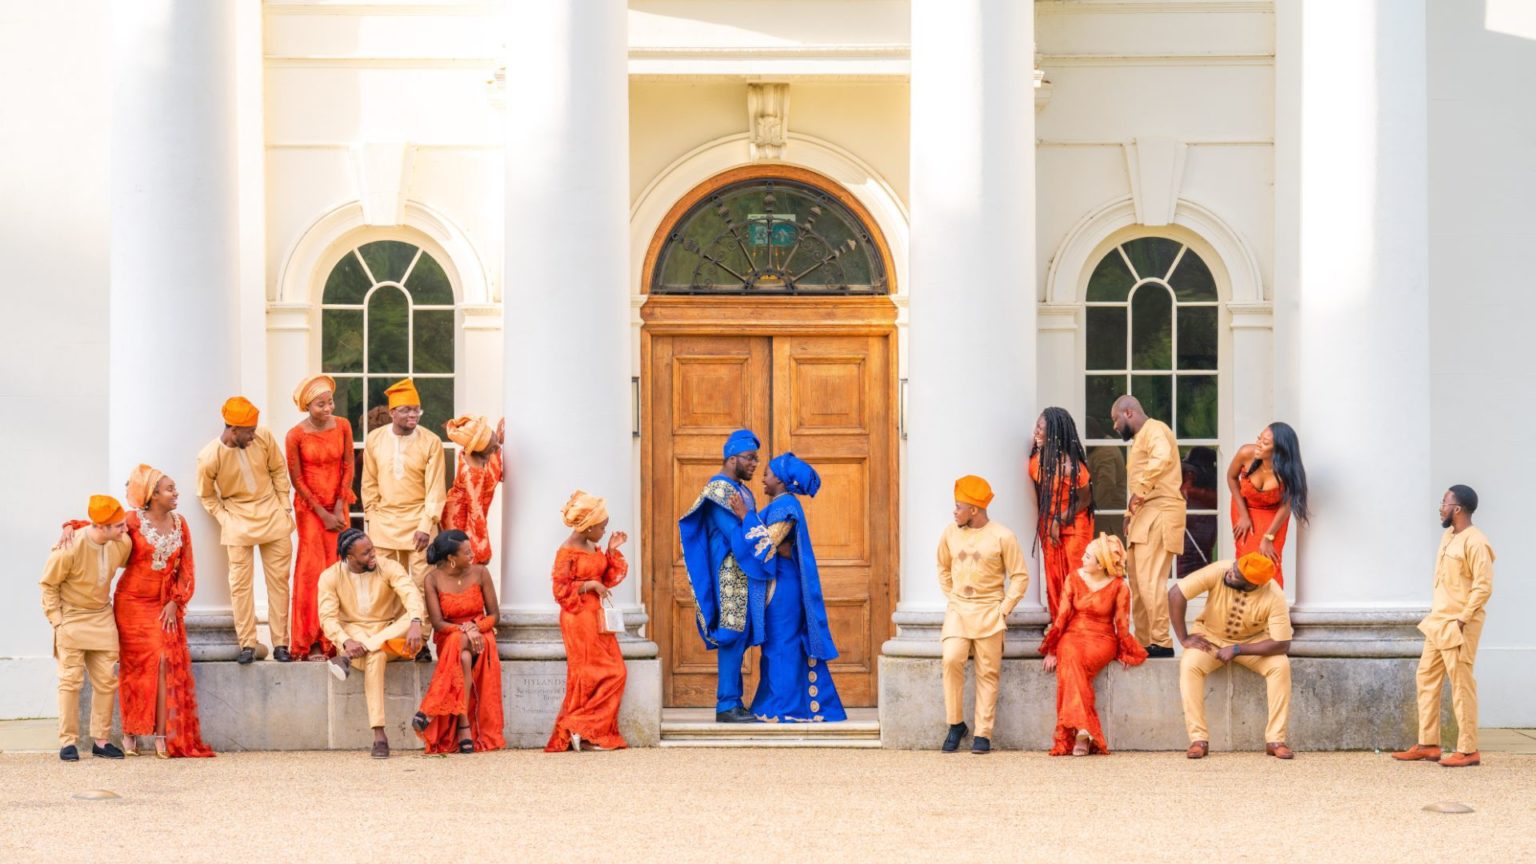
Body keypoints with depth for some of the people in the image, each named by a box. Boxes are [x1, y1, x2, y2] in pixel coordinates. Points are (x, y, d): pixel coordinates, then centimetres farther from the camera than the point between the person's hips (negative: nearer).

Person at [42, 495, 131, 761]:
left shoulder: (122, 544, -10)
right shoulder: (70, 548, -24)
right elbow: (48, 584, -11)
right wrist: (56, 619, -13)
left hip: (102, 619, 5)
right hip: (72, 619, -5)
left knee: (106, 681, 3)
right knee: (71, 680, -4)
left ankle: (101, 740, 11)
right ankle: (68, 741, 1)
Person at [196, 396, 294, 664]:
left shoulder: (264, 437, -11)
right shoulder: (209, 458, -17)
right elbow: (206, 495, 0)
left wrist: (284, 507, 3)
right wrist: (226, 520, -8)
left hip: (272, 516, 2)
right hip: (238, 520, -2)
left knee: (278, 579, 4)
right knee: (240, 583, -3)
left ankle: (280, 643, 10)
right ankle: (247, 644, 4)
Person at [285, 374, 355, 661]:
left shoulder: (342, 426, -3)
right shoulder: (296, 435, -11)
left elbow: (348, 467, 1)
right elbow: (297, 479, -6)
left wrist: (339, 509, -5)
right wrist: (322, 514, -7)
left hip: (337, 505, 3)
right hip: (309, 506, -3)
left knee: (337, 566, -1)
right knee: (312, 567, -6)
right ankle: (312, 642, -3)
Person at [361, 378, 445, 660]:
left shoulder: (431, 442, -4)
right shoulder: (375, 440, 2)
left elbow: (435, 489, -5)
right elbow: (369, 483, 9)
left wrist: (426, 526, -11)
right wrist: (372, 517, 4)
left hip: (418, 522, -2)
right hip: (383, 522, 2)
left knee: (421, 584, -3)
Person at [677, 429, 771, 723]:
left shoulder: (742, 490, 18)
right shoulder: (719, 490, -12)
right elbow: (735, 534, -19)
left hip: (746, 575, 10)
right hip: (731, 574, -10)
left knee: (738, 637, 9)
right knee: (733, 635, -10)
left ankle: (733, 703, 11)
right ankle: (727, 706, -10)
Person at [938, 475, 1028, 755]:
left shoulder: (1002, 537, -5)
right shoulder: (950, 533, 6)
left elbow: (1020, 576, 0)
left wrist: (1004, 609, -5)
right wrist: (951, 598, 12)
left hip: (989, 613, -2)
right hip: (957, 610, 2)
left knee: (987, 673, -2)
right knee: (951, 659, -18)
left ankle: (983, 734, 2)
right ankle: (955, 724, -5)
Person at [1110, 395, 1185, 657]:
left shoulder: (1154, 430, -8)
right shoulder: (1140, 438, 25)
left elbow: (1162, 458, -30)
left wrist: (1141, 491, -27)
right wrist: (1130, 513, 20)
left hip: (1159, 514, -11)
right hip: (1144, 517, 11)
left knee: (1150, 581, -15)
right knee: (1138, 581, 12)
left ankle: (1161, 643, -16)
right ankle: (1143, 642, 16)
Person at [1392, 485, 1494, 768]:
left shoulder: (1475, 542, -15)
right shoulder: (1448, 536, 14)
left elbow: (1483, 587, -19)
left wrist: (1462, 620, -20)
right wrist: (1435, 614, 15)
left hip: (1458, 626, -10)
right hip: (1438, 622, 10)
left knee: (1461, 685, -6)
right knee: (1427, 678, 10)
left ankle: (1468, 750, -2)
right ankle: (1428, 745, 15)